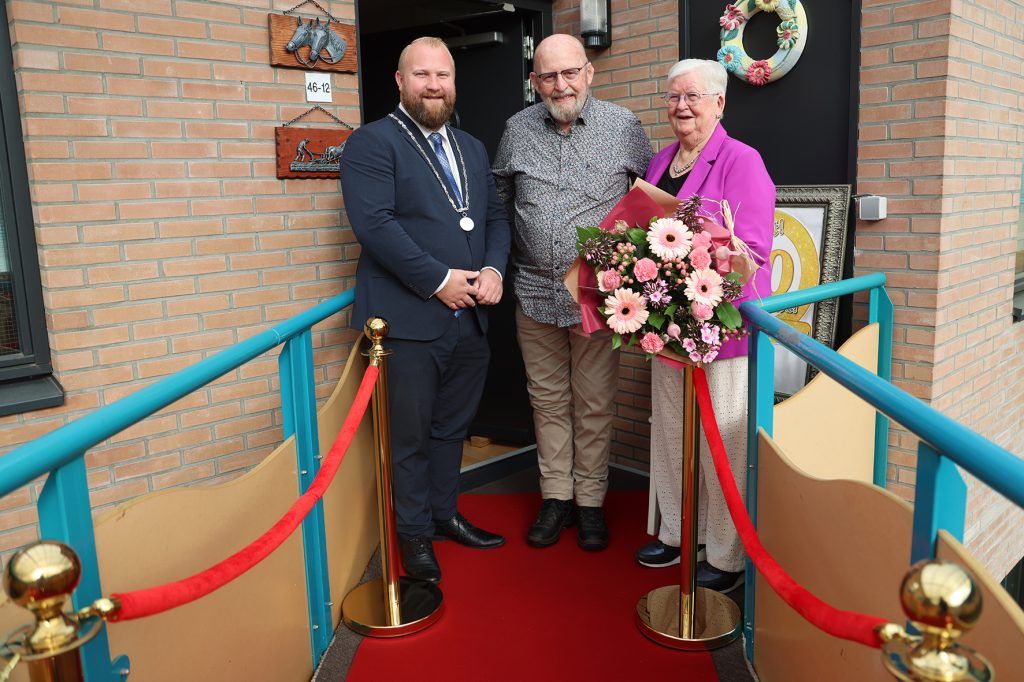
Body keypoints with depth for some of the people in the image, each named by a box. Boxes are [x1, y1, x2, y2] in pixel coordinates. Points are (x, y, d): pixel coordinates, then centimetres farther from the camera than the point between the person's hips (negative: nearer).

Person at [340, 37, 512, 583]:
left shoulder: (472, 148, 17)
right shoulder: (371, 143, -5)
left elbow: (496, 216, 17)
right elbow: (374, 224, -16)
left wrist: (493, 270, -3)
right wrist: (439, 280, -18)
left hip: (469, 318, 6)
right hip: (408, 318, -6)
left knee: (451, 427, 19)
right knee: (410, 436, 6)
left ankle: (444, 513, 37)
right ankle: (415, 533, 24)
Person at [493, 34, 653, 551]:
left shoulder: (622, 126, -1)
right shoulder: (517, 129, 5)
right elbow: (500, 196, 18)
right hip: (535, 291, 3)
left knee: (594, 405, 6)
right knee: (548, 400, 11)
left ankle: (591, 502, 21)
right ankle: (555, 498, 25)